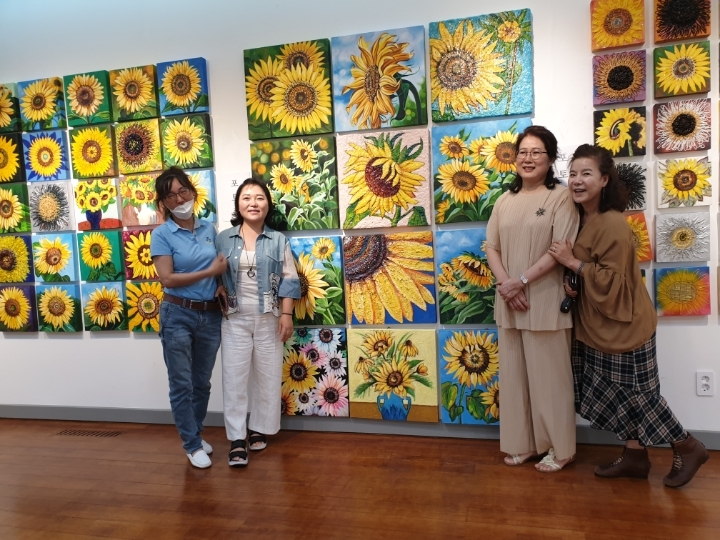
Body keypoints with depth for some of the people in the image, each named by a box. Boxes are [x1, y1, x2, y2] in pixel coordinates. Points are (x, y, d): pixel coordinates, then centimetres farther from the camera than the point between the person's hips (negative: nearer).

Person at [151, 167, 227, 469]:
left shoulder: (210, 229, 6)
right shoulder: (162, 234, -7)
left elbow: (222, 266, 16)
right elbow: (167, 279, -14)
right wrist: (210, 272, -14)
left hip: (210, 315, 4)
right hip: (178, 315, -4)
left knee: (202, 383, 15)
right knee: (182, 385, 5)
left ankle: (196, 435, 33)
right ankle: (192, 444, 20)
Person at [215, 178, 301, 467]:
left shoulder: (278, 240, 0)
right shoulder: (223, 239, 2)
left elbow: (288, 281, -2)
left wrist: (286, 315, -7)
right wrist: (220, 295, -12)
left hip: (268, 318, 0)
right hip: (235, 319, 0)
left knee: (267, 376, 8)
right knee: (234, 377, 0)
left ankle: (259, 429, 26)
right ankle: (236, 439, 9)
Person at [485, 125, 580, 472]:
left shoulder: (561, 196, -3)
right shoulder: (505, 201, 12)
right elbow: (491, 246, 7)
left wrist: (522, 280, -16)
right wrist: (505, 283, -9)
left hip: (545, 299, -5)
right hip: (508, 301, 5)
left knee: (549, 374, 3)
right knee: (515, 373, 11)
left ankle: (558, 447, 20)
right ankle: (522, 443, 26)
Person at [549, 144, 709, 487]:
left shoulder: (612, 224, -22)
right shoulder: (580, 218, 6)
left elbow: (611, 281, -23)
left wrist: (572, 262, -21)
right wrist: (569, 283, -4)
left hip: (622, 324, -9)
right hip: (598, 324, 9)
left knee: (636, 394, 5)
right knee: (620, 395, 15)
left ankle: (688, 448, 26)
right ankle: (635, 457, 28)